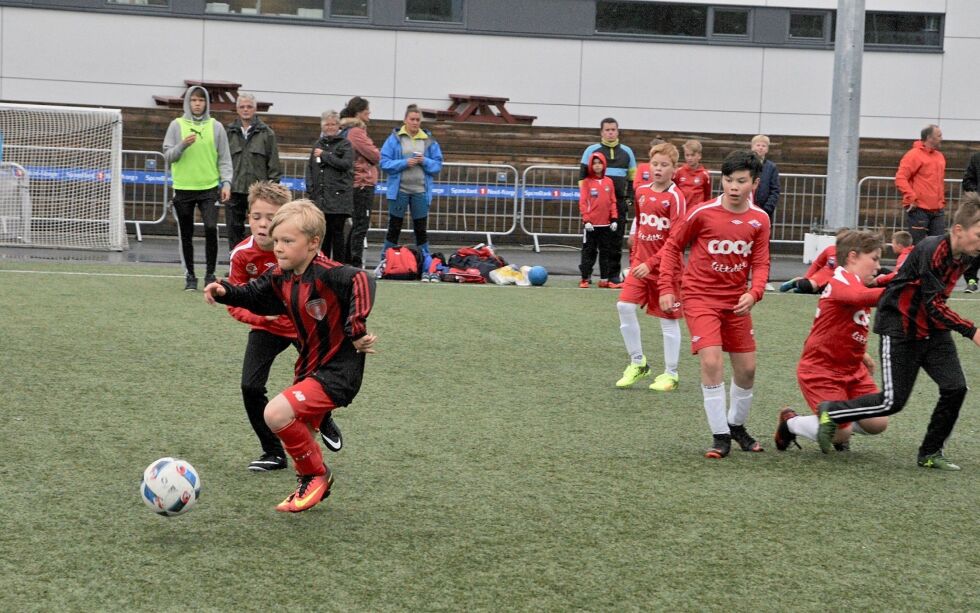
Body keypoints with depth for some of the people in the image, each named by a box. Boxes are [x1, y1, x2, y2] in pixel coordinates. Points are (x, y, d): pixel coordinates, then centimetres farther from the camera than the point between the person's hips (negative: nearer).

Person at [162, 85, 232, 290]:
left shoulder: (216, 127, 5)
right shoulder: (177, 125, 3)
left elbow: (224, 158, 6)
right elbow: (167, 156, 1)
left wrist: (226, 182, -4)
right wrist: (183, 144, -15)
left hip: (209, 188, -1)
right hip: (183, 189, 1)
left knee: (211, 228, -15)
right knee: (186, 234, 5)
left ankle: (210, 274, -3)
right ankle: (190, 276, 17)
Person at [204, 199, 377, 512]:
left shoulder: (326, 274, -23)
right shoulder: (280, 277, 3)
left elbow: (361, 282, -36)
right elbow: (253, 295, 19)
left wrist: (356, 329, -37)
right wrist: (225, 292, 2)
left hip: (338, 371, -9)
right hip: (309, 368, 9)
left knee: (277, 414, -22)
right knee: (298, 434, 20)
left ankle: (317, 476, -1)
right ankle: (311, 485, 46)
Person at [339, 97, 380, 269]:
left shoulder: (346, 131, 12)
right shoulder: (357, 132, -15)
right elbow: (375, 156, -15)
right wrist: (376, 153, 5)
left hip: (355, 184, 9)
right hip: (363, 183, -9)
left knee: (356, 225, 16)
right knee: (360, 226, -7)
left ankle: (347, 261, 19)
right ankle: (356, 264, -7)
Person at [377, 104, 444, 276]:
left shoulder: (429, 140, 5)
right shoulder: (395, 139, -2)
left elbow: (438, 165, 6)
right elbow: (385, 163, -6)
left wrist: (425, 161, -11)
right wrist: (404, 163, -16)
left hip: (421, 192, 2)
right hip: (399, 190, -2)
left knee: (421, 229, 7)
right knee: (394, 228, 6)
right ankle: (385, 262, 14)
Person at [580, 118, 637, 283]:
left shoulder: (626, 152, 13)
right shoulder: (592, 150, 5)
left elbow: (633, 177, 17)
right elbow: (582, 175, 5)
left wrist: (629, 198, 8)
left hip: (619, 202, 2)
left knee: (616, 239, 2)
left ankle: (614, 274, 8)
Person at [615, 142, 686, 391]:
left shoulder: (675, 196, -12)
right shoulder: (642, 191, 7)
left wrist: (651, 264, -20)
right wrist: (634, 256, 12)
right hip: (641, 263, 5)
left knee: (668, 319, 3)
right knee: (625, 306, -8)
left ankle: (671, 374, 15)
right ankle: (638, 363, 7)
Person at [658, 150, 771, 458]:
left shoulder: (760, 219, -3)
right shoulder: (702, 213, -12)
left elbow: (760, 263, -1)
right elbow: (673, 246, -1)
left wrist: (753, 294, -20)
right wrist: (666, 288, -5)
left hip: (736, 301, 4)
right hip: (700, 297, -4)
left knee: (747, 368, 9)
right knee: (711, 361, -19)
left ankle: (736, 425, 33)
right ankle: (720, 435, -9)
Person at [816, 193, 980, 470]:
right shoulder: (932, 251, -25)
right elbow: (933, 305, -27)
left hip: (933, 330, 7)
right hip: (901, 329, -7)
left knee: (955, 388, -5)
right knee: (893, 401, -7)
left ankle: (930, 453, 8)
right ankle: (831, 412, 12)